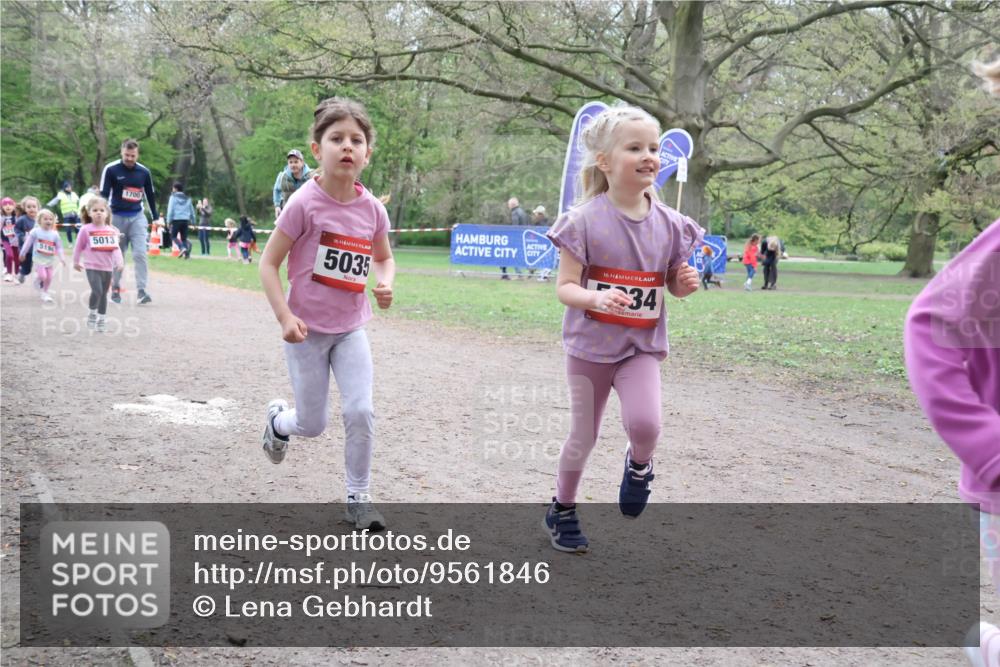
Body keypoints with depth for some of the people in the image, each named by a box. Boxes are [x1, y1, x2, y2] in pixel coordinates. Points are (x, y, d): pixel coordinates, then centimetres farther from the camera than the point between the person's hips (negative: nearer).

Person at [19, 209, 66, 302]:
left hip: (50, 260, 4)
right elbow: (28, 243, -1)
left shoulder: (55, 234, 0)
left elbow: (59, 247, 4)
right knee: (43, 276, -17)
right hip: (39, 259, -4)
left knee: (49, 278, 6)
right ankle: (38, 278, 19)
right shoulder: (35, 231, -9)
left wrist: (62, 258, -6)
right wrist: (22, 254, 5)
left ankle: (45, 293, 24)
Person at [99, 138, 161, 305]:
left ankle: (141, 290, -13)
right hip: (117, 216, -1)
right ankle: (115, 289, 20)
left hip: (137, 217, 1)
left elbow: (150, 195, 13)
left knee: (140, 253, -12)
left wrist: (156, 217, 15)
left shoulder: (144, 172, 2)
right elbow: (104, 194, -4)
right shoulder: (111, 169, -7)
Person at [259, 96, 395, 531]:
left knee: (361, 413, -7)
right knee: (312, 425, 6)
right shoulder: (305, 204, -17)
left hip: (350, 328, 3)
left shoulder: (372, 209, -4)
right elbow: (268, 263, -12)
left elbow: (384, 257, 15)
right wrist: (285, 317, -21)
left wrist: (386, 284, -7)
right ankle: (278, 420, 43)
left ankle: (358, 498, 10)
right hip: (307, 330, -3)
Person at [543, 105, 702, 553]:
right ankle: (562, 510, 33)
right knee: (583, 437, 9)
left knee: (644, 424, -21)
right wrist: (596, 300, -32)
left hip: (642, 346, 2)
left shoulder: (668, 224, -1)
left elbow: (673, 286, 11)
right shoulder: (585, 220, -13)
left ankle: (639, 464, 16)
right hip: (590, 345, -2)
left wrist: (686, 283, -12)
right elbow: (564, 287, -13)